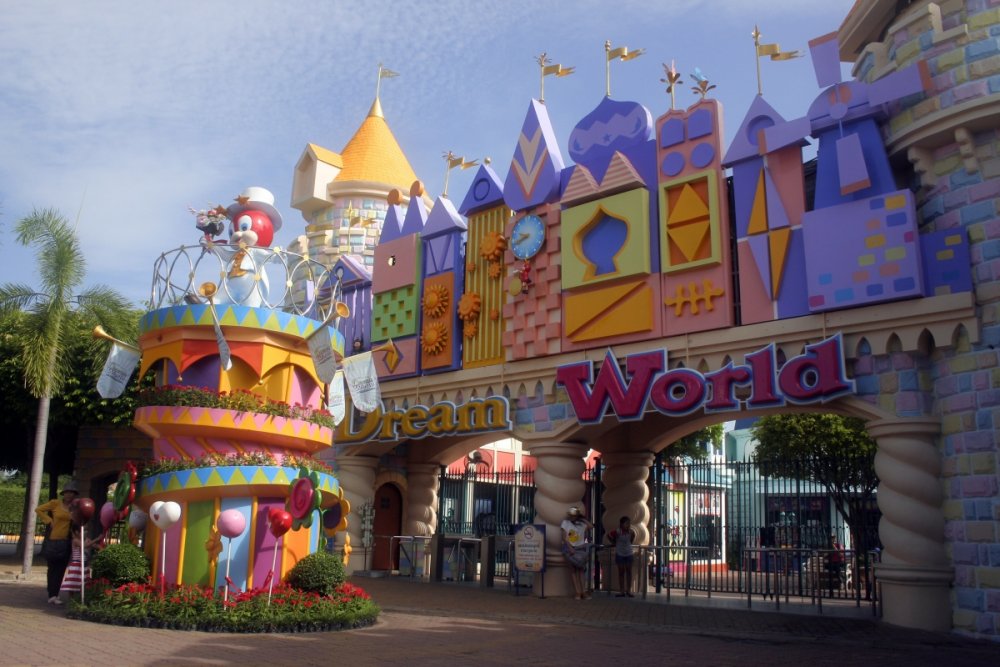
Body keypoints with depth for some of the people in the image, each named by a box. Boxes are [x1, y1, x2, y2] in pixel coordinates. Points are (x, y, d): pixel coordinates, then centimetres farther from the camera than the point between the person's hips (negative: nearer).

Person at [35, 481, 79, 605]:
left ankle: (54, 595, 11)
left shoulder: (74, 507, 7)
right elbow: (39, 510, 3)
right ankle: (52, 595, 5)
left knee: (61, 569, 4)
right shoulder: (55, 503, -3)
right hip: (54, 540, -3)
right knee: (53, 568, 2)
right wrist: (49, 521, -5)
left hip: (66, 542, 3)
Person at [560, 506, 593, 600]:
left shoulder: (582, 523, 5)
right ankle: (578, 592, -10)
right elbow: (564, 537, -1)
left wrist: (582, 519, -3)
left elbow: (591, 527, -10)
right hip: (570, 548, -1)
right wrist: (570, 547, -12)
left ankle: (583, 592, -8)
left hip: (580, 548, 1)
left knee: (580, 569, -4)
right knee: (573, 569, -6)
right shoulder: (565, 522, 3)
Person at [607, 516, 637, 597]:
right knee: (621, 572, 5)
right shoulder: (617, 532, -19)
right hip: (620, 554, -2)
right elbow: (609, 536, -2)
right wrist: (614, 543, 4)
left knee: (629, 572, 5)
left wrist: (630, 543, 7)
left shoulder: (631, 532, -10)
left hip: (629, 554, 2)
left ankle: (628, 590, 12)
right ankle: (622, 591, 10)